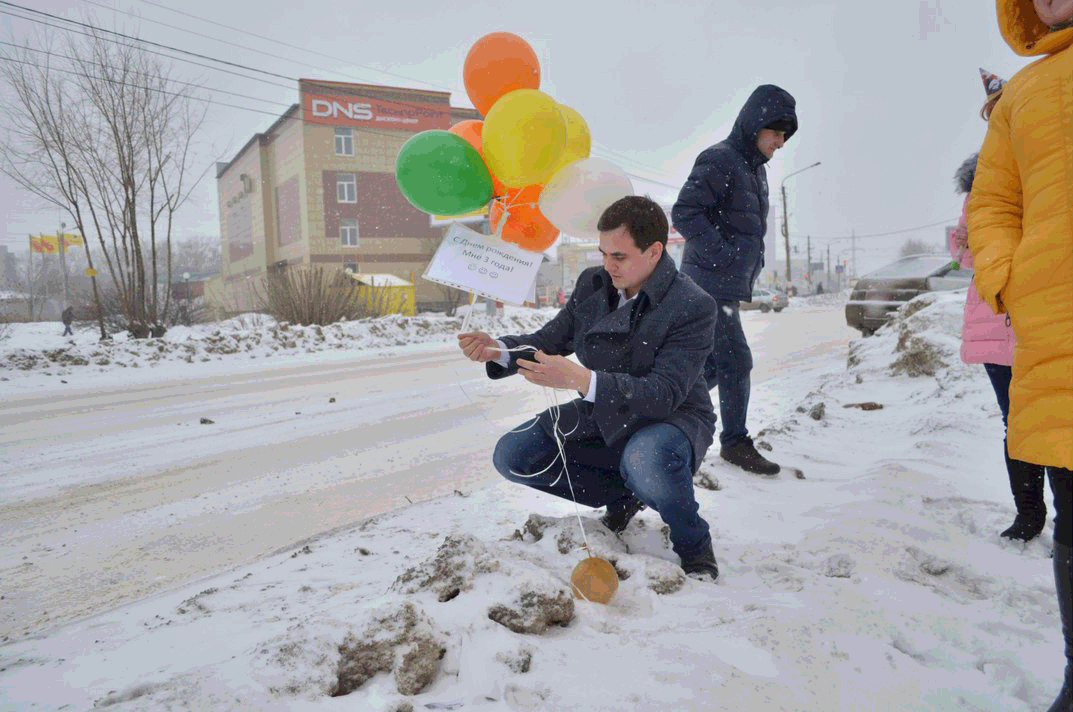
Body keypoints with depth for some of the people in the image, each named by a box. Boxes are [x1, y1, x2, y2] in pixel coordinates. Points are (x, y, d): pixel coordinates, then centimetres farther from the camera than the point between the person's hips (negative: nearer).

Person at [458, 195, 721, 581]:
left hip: (671, 417, -6)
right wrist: (499, 350, -19)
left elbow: (665, 393, -31)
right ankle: (625, 495, 7)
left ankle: (694, 545, -8)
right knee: (512, 456, -8)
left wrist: (582, 380, -45)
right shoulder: (592, 283, -3)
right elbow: (549, 340, 4)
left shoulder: (693, 306, -22)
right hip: (603, 415, 6)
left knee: (646, 460, -42)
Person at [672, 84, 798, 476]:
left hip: (729, 287, 10)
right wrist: (726, 255, -24)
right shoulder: (718, 160, -12)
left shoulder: (756, 170, 18)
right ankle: (735, 442, 9)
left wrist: (753, 261, 11)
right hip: (711, 284, -10)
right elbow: (684, 213, -21)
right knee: (736, 362, -5)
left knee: (714, 363, 13)